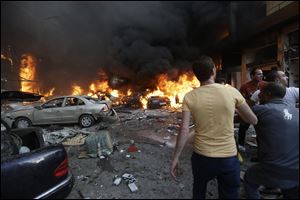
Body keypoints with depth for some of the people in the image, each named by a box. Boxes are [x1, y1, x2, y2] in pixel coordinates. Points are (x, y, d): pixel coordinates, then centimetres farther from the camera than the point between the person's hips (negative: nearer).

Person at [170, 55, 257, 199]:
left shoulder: (190, 97, -11)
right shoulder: (231, 91, -9)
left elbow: (184, 131, -13)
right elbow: (253, 120, 1)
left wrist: (175, 158, -4)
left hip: (202, 157, 1)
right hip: (229, 158, 0)